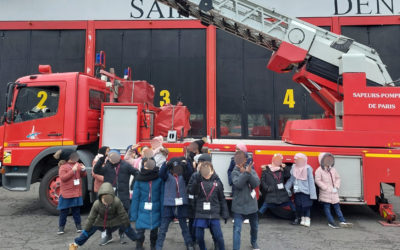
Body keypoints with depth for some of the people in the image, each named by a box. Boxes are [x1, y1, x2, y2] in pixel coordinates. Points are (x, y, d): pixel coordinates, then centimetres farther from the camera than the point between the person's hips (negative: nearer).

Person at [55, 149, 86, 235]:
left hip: (77, 193, 5)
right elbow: (63, 178, -22)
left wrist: (83, 170, -11)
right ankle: (61, 227, 20)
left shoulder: (77, 165, 5)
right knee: (64, 211, 6)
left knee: (76, 210, 14)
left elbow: (83, 175, 11)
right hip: (66, 194, -5)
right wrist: (73, 171, -27)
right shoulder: (63, 167, -10)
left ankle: (78, 225, 25)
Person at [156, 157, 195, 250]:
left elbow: (190, 171, -17)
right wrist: (166, 164, -41)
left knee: (184, 227, 14)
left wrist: (186, 164, -38)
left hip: (181, 205, 1)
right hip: (168, 204, -1)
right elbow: (161, 173, -21)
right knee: (163, 228, 4)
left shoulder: (183, 175, 2)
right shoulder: (168, 175, -1)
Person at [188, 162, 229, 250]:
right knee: (199, 236, 6)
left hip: (214, 214, 0)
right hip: (200, 213, 0)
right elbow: (191, 191, -13)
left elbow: (222, 199, 7)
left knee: (218, 236, 1)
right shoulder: (196, 178, -2)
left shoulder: (217, 181, 1)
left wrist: (225, 214, 6)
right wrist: (197, 180, -25)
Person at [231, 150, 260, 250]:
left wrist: (249, 173, -30)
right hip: (239, 205, -4)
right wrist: (245, 173, -35)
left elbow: (256, 183, -17)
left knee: (254, 227, 23)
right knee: (237, 229, -10)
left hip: (252, 204, 4)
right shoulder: (235, 172, -11)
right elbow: (238, 184, -27)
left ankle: (254, 242, 49)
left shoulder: (251, 169, -4)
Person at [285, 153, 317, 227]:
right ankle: (302, 219, 24)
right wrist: (287, 187, 5)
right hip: (297, 191, 5)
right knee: (298, 206, 8)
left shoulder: (307, 168, -10)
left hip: (306, 191, -4)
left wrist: (312, 193, -12)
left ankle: (307, 220, 16)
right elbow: (291, 178, 9)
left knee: (306, 206, 1)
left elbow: (311, 181, -9)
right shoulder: (294, 167, 3)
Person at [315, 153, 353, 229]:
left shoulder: (333, 169, 9)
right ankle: (331, 222, 9)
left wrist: (336, 187, -1)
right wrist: (326, 188, -16)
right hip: (325, 194, -5)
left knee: (337, 207, 9)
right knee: (327, 207, 2)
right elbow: (318, 181, -13)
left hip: (334, 193, 5)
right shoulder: (319, 170, -9)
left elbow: (337, 178, 13)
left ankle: (342, 221, 12)